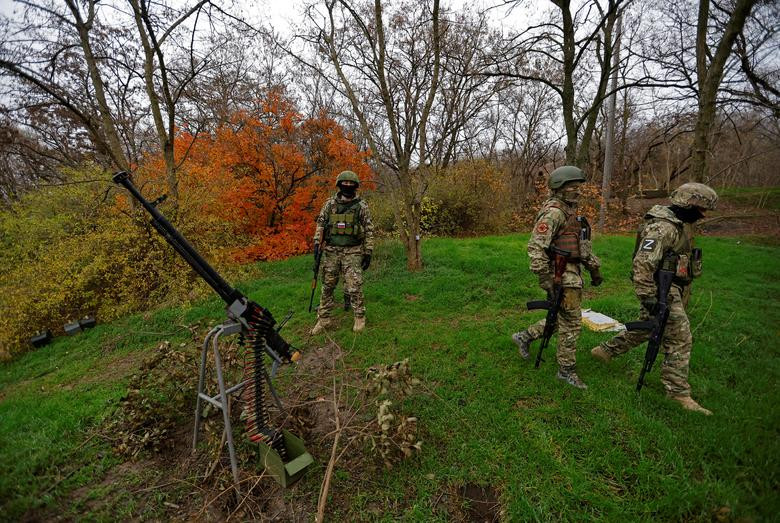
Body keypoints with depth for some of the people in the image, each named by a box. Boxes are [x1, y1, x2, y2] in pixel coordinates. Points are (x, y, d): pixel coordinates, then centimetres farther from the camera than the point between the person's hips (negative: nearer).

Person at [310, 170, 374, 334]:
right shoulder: (330, 204, 6)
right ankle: (324, 319, 20)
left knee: (354, 287, -5)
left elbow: (369, 230, 2)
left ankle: (360, 317, 13)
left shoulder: (361, 206, 0)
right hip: (331, 251, 3)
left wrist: (368, 252, -2)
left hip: (352, 252, -3)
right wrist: (317, 242, -1)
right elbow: (320, 224, 11)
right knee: (327, 286, 8)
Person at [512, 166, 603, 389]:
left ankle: (525, 336, 30)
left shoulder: (571, 211, 16)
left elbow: (583, 244, 24)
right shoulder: (553, 212, -16)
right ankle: (566, 370, 16)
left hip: (572, 274, 10)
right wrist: (544, 277, -25)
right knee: (571, 322, 0)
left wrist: (594, 268, 22)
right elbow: (536, 246, -23)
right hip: (562, 275, -10)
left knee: (564, 319, 17)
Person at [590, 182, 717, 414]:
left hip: (673, 289, 10)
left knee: (645, 329, 20)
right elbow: (643, 264, -28)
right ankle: (678, 392, 6)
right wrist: (648, 297, -28)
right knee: (680, 339, -4)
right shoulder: (662, 227, -21)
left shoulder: (680, 224, 13)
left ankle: (605, 351, 32)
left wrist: (683, 291, 28)